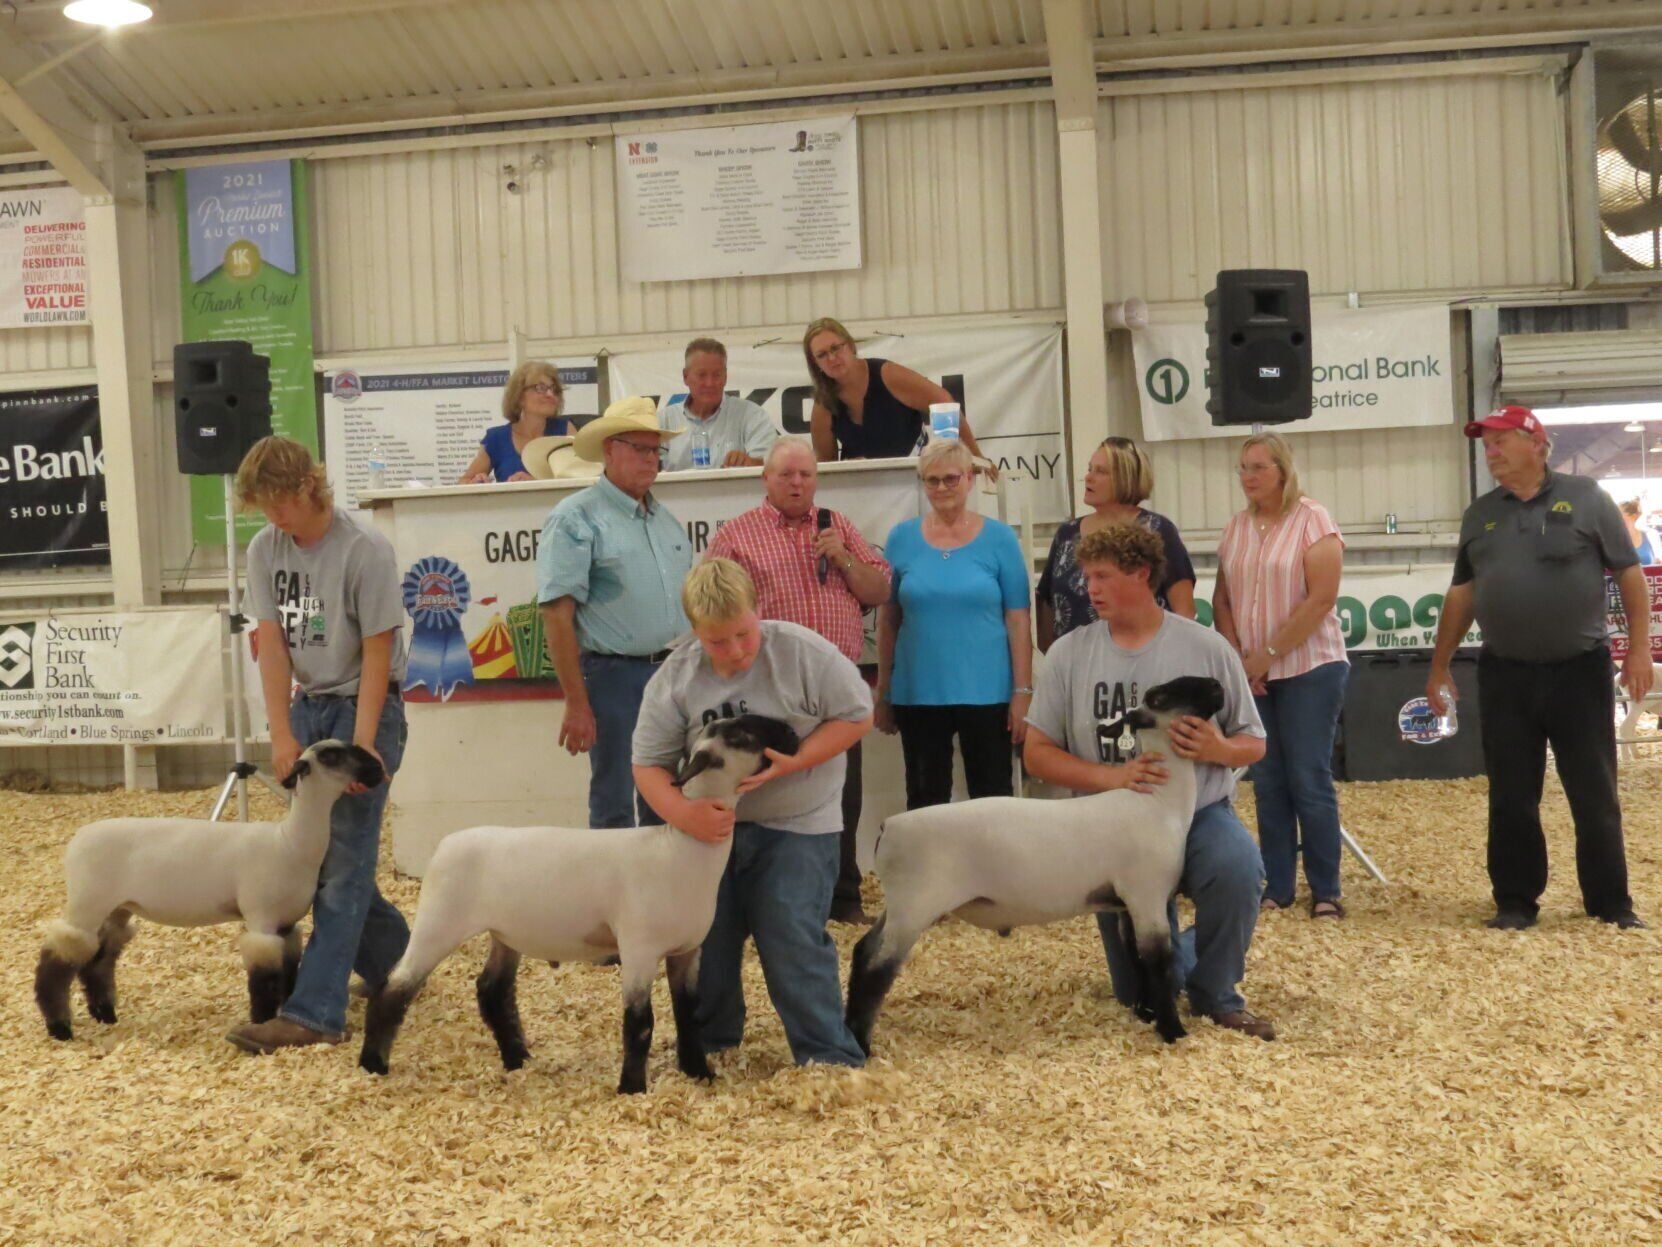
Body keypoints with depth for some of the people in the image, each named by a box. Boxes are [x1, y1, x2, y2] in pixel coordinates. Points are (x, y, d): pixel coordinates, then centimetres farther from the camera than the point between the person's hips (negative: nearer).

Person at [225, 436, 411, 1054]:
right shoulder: (265, 550, 2)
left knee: (343, 862, -7)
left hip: (365, 706, -6)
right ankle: (393, 959, 29)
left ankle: (313, 1012, -8)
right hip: (306, 706, 7)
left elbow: (377, 650, -14)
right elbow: (271, 645, 0)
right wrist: (282, 735, -8)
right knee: (315, 853, 10)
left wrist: (362, 745, -17)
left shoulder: (365, 550, -15)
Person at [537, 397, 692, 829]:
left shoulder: (665, 518, 15)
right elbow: (557, 615, -13)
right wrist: (576, 703, -17)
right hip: (615, 675, -7)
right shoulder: (576, 518, -7)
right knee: (615, 808, 0)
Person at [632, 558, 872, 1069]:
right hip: (714, 822, 4)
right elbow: (649, 763, -8)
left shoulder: (802, 652, -17)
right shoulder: (674, 679, -10)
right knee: (706, 936, 10)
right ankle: (710, 1039, 31)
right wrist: (683, 813, -28)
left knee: (792, 940, -11)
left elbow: (856, 716, -11)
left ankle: (830, 1055, 0)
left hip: (796, 826, -4)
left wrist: (792, 763, -23)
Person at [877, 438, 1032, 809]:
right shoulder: (901, 538, 4)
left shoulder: (999, 538, -1)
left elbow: (1018, 620, -2)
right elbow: (887, 619, 7)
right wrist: (883, 693, 7)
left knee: (993, 797, 6)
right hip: (918, 695, 2)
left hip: (987, 694, -1)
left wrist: (1023, 692, -6)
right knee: (925, 800, 11)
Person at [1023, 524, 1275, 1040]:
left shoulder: (1206, 647, -6)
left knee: (1238, 866, -36)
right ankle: (1182, 957, 41)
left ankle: (1217, 992, -9)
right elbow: (1036, 753, -5)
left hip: (1199, 813, -1)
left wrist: (1219, 749, -24)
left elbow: (1253, 744, 1)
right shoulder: (1070, 653, -4)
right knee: (1140, 995, 4)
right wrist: (1110, 775, -23)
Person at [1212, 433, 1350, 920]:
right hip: (1251, 673, 5)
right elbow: (1222, 598, 10)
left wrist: (1269, 653, -15)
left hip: (1309, 669, -5)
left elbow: (1322, 597, -15)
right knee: (1268, 784, 8)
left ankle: (1326, 892, 5)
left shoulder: (1312, 519, -8)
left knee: (1310, 782, -4)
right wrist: (1238, 657, -4)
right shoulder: (1236, 528, 9)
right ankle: (1276, 887, 14)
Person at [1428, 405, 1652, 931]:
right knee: (1511, 798, 6)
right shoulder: (1480, 514, 10)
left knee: (1595, 794, 4)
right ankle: (1516, 901, 16)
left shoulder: (1585, 498, -1)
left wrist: (1639, 648, -8)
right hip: (1504, 675, 3)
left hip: (1580, 670, -3)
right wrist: (1439, 666, 14)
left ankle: (1611, 902, 14)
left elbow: (1629, 574, -1)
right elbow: (1461, 596, 15)